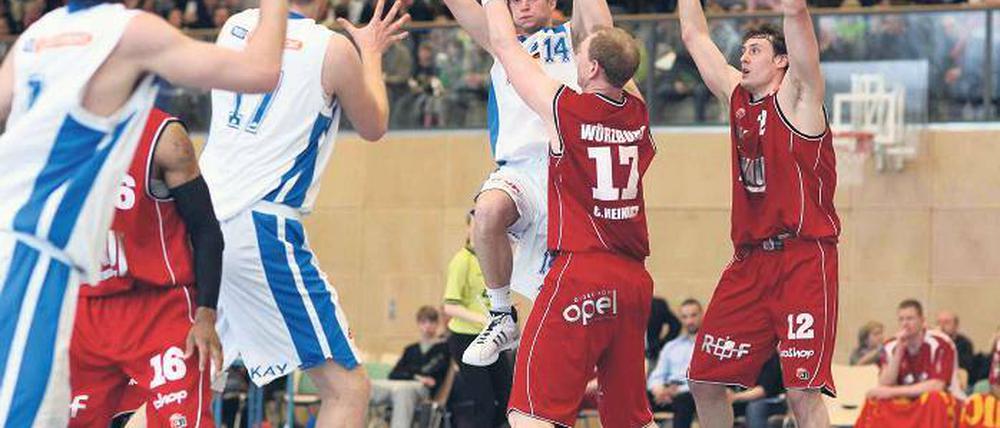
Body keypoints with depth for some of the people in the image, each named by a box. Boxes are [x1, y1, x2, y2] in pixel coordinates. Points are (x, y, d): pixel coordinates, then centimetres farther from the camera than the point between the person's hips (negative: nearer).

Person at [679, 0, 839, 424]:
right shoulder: (737, 95, 16)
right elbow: (694, 35, 23)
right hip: (749, 262, 7)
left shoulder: (796, 98, -3)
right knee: (705, 380, 7)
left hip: (803, 258, -7)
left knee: (803, 391, -15)